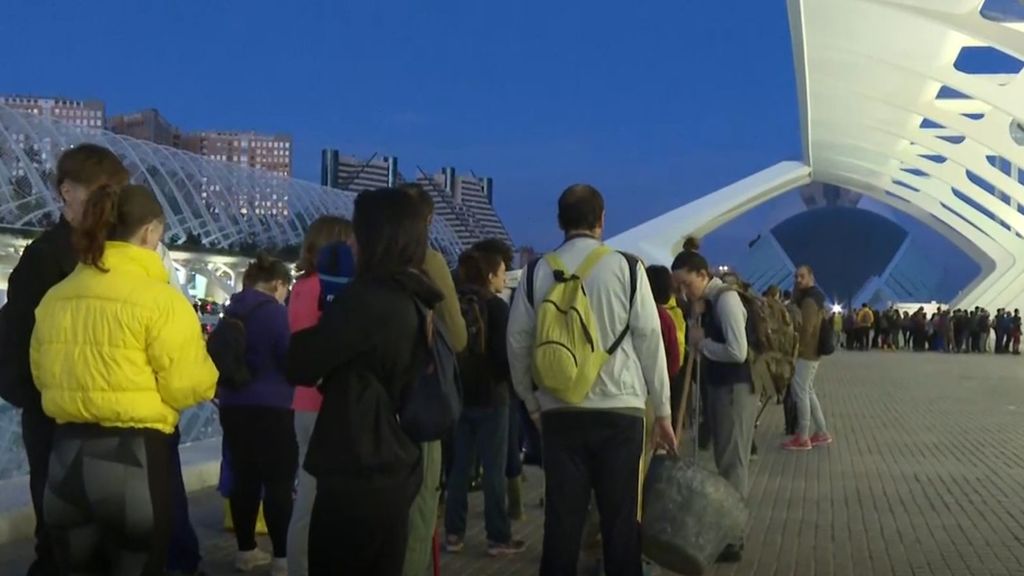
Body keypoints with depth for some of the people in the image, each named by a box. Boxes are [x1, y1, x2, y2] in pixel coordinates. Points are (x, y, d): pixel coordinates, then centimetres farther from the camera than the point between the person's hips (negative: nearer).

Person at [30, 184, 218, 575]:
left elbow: (42, 377, 14)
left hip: (66, 458, 5)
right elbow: (188, 387, -12)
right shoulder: (159, 298, -12)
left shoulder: (53, 298, 5)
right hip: (133, 457, -5)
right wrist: (206, 366, 8)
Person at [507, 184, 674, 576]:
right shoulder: (626, 268, -2)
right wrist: (663, 411, 6)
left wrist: (532, 404, 18)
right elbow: (650, 341, -1)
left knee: (562, 517, 7)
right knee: (621, 518, 6)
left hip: (559, 412, 2)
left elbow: (518, 343, 6)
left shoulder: (539, 272, 4)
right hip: (620, 410, -2)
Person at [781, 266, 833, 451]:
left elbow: (805, 329, -22)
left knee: (800, 393, -6)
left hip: (804, 353, -11)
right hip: (812, 352, 11)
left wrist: (796, 348, -13)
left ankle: (802, 438, -2)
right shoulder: (813, 298, 17)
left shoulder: (808, 301, -17)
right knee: (808, 392, 16)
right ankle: (822, 433, 20)